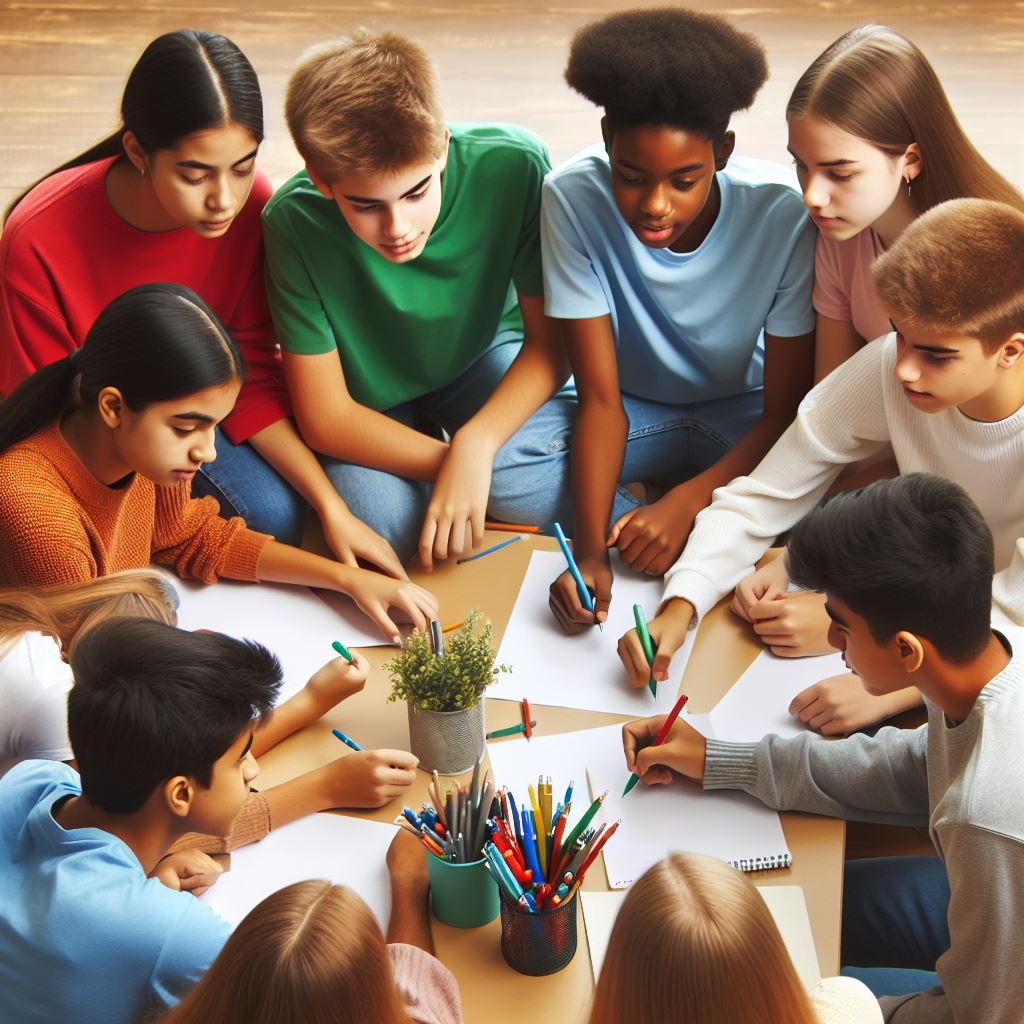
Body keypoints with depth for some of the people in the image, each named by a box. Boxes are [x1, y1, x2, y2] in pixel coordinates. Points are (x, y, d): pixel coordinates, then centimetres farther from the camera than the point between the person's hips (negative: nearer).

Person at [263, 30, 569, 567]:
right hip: (370, 398, 0)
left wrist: (474, 445, -34)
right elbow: (325, 417, -21)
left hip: (485, 356, 1)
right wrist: (447, 461, -29)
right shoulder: (293, 221, -30)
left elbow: (552, 339, -19)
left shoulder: (513, 164, -29)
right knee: (381, 520, -28)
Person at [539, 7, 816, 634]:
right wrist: (591, 549, -33)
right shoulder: (574, 198, -23)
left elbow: (786, 411, -19)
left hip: (743, 414, -1)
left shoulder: (782, 212, -26)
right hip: (636, 410, 2)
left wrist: (685, 500, -32)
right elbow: (602, 398, -21)